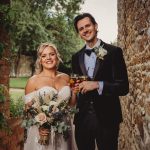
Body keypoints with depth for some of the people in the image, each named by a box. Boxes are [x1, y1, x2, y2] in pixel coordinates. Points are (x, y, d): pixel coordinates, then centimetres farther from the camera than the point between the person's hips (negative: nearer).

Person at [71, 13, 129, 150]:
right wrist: (75, 87, -4)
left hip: (106, 119, -4)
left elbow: (123, 87, -9)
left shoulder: (114, 52, -4)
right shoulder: (76, 57, 9)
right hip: (82, 118, 4)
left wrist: (98, 85, -20)